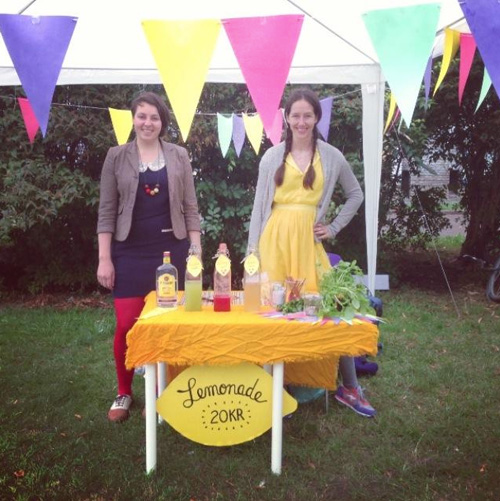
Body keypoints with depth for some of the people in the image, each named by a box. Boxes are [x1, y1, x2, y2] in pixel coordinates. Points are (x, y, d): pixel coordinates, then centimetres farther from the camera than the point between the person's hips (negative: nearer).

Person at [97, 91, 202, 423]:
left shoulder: (179, 156, 4)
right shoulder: (117, 157, 2)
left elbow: (190, 208, 5)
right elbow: (107, 210, 0)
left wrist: (196, 251, -1)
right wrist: (104, 258, -5)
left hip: (171, 250, 1)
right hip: (130, 251, 0)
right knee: (126, 325, -2)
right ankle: (124, 393, 21)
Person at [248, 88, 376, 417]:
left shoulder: (331, 156, 6)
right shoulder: (272, 156, 6)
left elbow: (356, 195, 18)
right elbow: (260, 206, 6)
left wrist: (335, 227, 7)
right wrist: (252, 252, 1)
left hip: (308, 241, 0)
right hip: (275, 240, 0)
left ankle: (349, 388, 15)